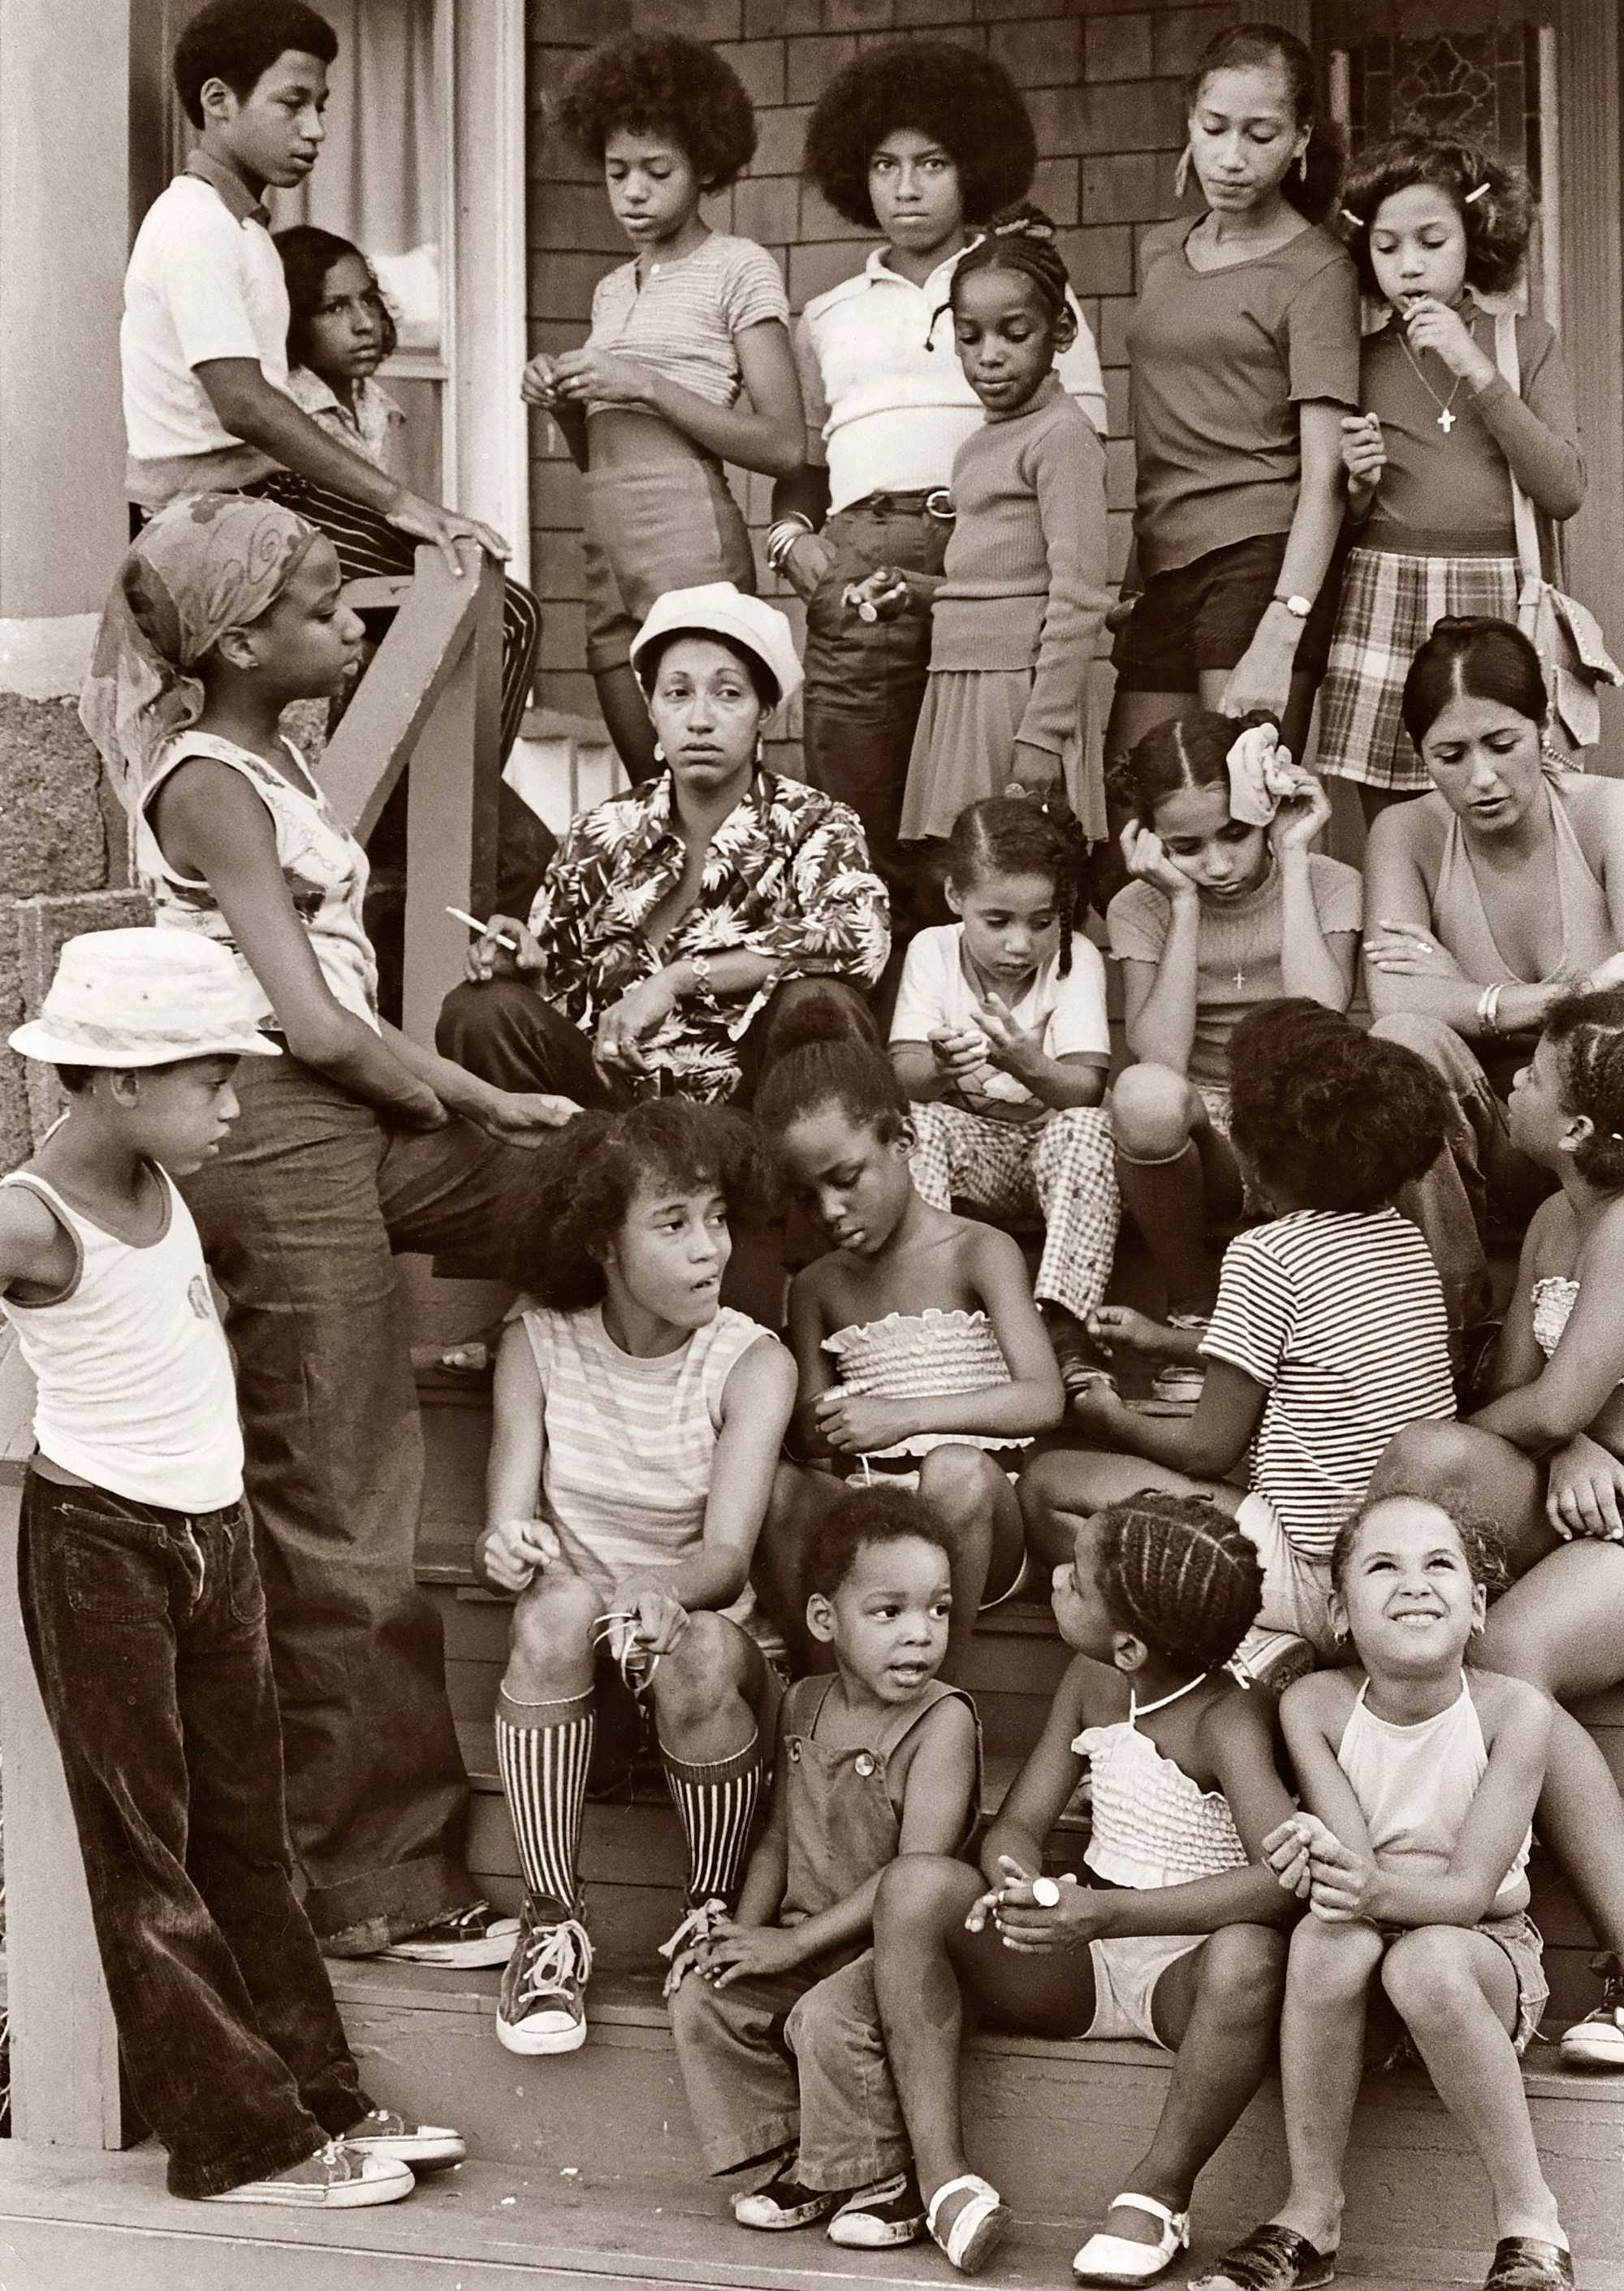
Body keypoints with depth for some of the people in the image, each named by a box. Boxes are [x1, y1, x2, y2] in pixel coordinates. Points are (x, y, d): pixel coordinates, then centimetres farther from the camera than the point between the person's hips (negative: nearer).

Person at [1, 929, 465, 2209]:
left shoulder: (156, 1175, 2)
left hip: (217, 1533, 8)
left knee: (248, 1833, 14)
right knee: (144, 1850, 2)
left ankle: (319, 2096, 21)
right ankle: (243, 2138, 7)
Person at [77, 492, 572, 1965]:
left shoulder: (262, 760, 15)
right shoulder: (210, 787, -14)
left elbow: (325, 1016, 10)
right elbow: (314, 1024, -19)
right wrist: (485, 1103, -6)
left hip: (355, 1124, 9)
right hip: (277, 1144, -9)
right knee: (344, 1528, -4)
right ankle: (375, 1883, 5)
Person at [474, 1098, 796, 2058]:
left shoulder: (754, 1364, -9)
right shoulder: (538, 1342, -4)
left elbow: (728, 1551, -21)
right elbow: (508, 1524, -10)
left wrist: (665, 1596, -45)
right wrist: (508, 1549, -36)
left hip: (707, 1627, -1)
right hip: (574, 1647, 1)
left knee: (701, 1659, -36)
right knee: (559, 1602, -34)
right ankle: (553, 1924, -26)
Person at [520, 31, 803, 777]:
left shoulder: (738, 269, 0)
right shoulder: (613, 290, 20)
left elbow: (783, 447, -8)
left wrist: (645, 387, -14)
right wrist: (564, 402, 2)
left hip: (690, 543, -7)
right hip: (610, 553, 7)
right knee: (650, 794, 5)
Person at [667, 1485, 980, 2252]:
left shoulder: (943, 1721, -15)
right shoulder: (803, 1708, 6)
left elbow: (916, 1872, -20)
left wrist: (796, 1940, -19)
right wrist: (744, 1933, -2)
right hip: (803, 1945, 7)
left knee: (829, 2015, -31)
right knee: (703, 1997, -11)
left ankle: (882, 2179, -8)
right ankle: (798, 2159, 3)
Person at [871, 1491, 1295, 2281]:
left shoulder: (1225, 1722, -19)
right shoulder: (1091, 1682, 3)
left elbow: (1288, 1877, -34)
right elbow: (1015, 1826, 5)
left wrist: (1109, 1913, -40)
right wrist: (1020, 1880, -22)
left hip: (1181, 1973, -6)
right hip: (1079, 1967, 6)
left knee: (1249, 1956, -41)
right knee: (917, 1884, -18)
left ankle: (1160, 2191, -18)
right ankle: (942, 2177, -23)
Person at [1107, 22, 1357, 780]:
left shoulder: (1314, 270, -3)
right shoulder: (1161, 254, 18)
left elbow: (1324, 475, -11)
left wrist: (1279, 637, -22)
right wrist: (1132, 580, 17)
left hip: (1260, 566, -7)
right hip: (1163, 571, 7)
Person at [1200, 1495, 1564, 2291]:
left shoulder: (1512, 1709, -16)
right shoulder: (1314, 1703, -10)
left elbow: (1471, 1891, -21)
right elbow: (1358, 1866, -15)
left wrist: (1377, 1884, -42)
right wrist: (1327, 1862, -40)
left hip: (1486, 1947, -2)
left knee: (1425, 1961, -37)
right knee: (1327, 1936, -34)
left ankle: (1530, 2221, -20)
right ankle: (1310, 2218, -20)